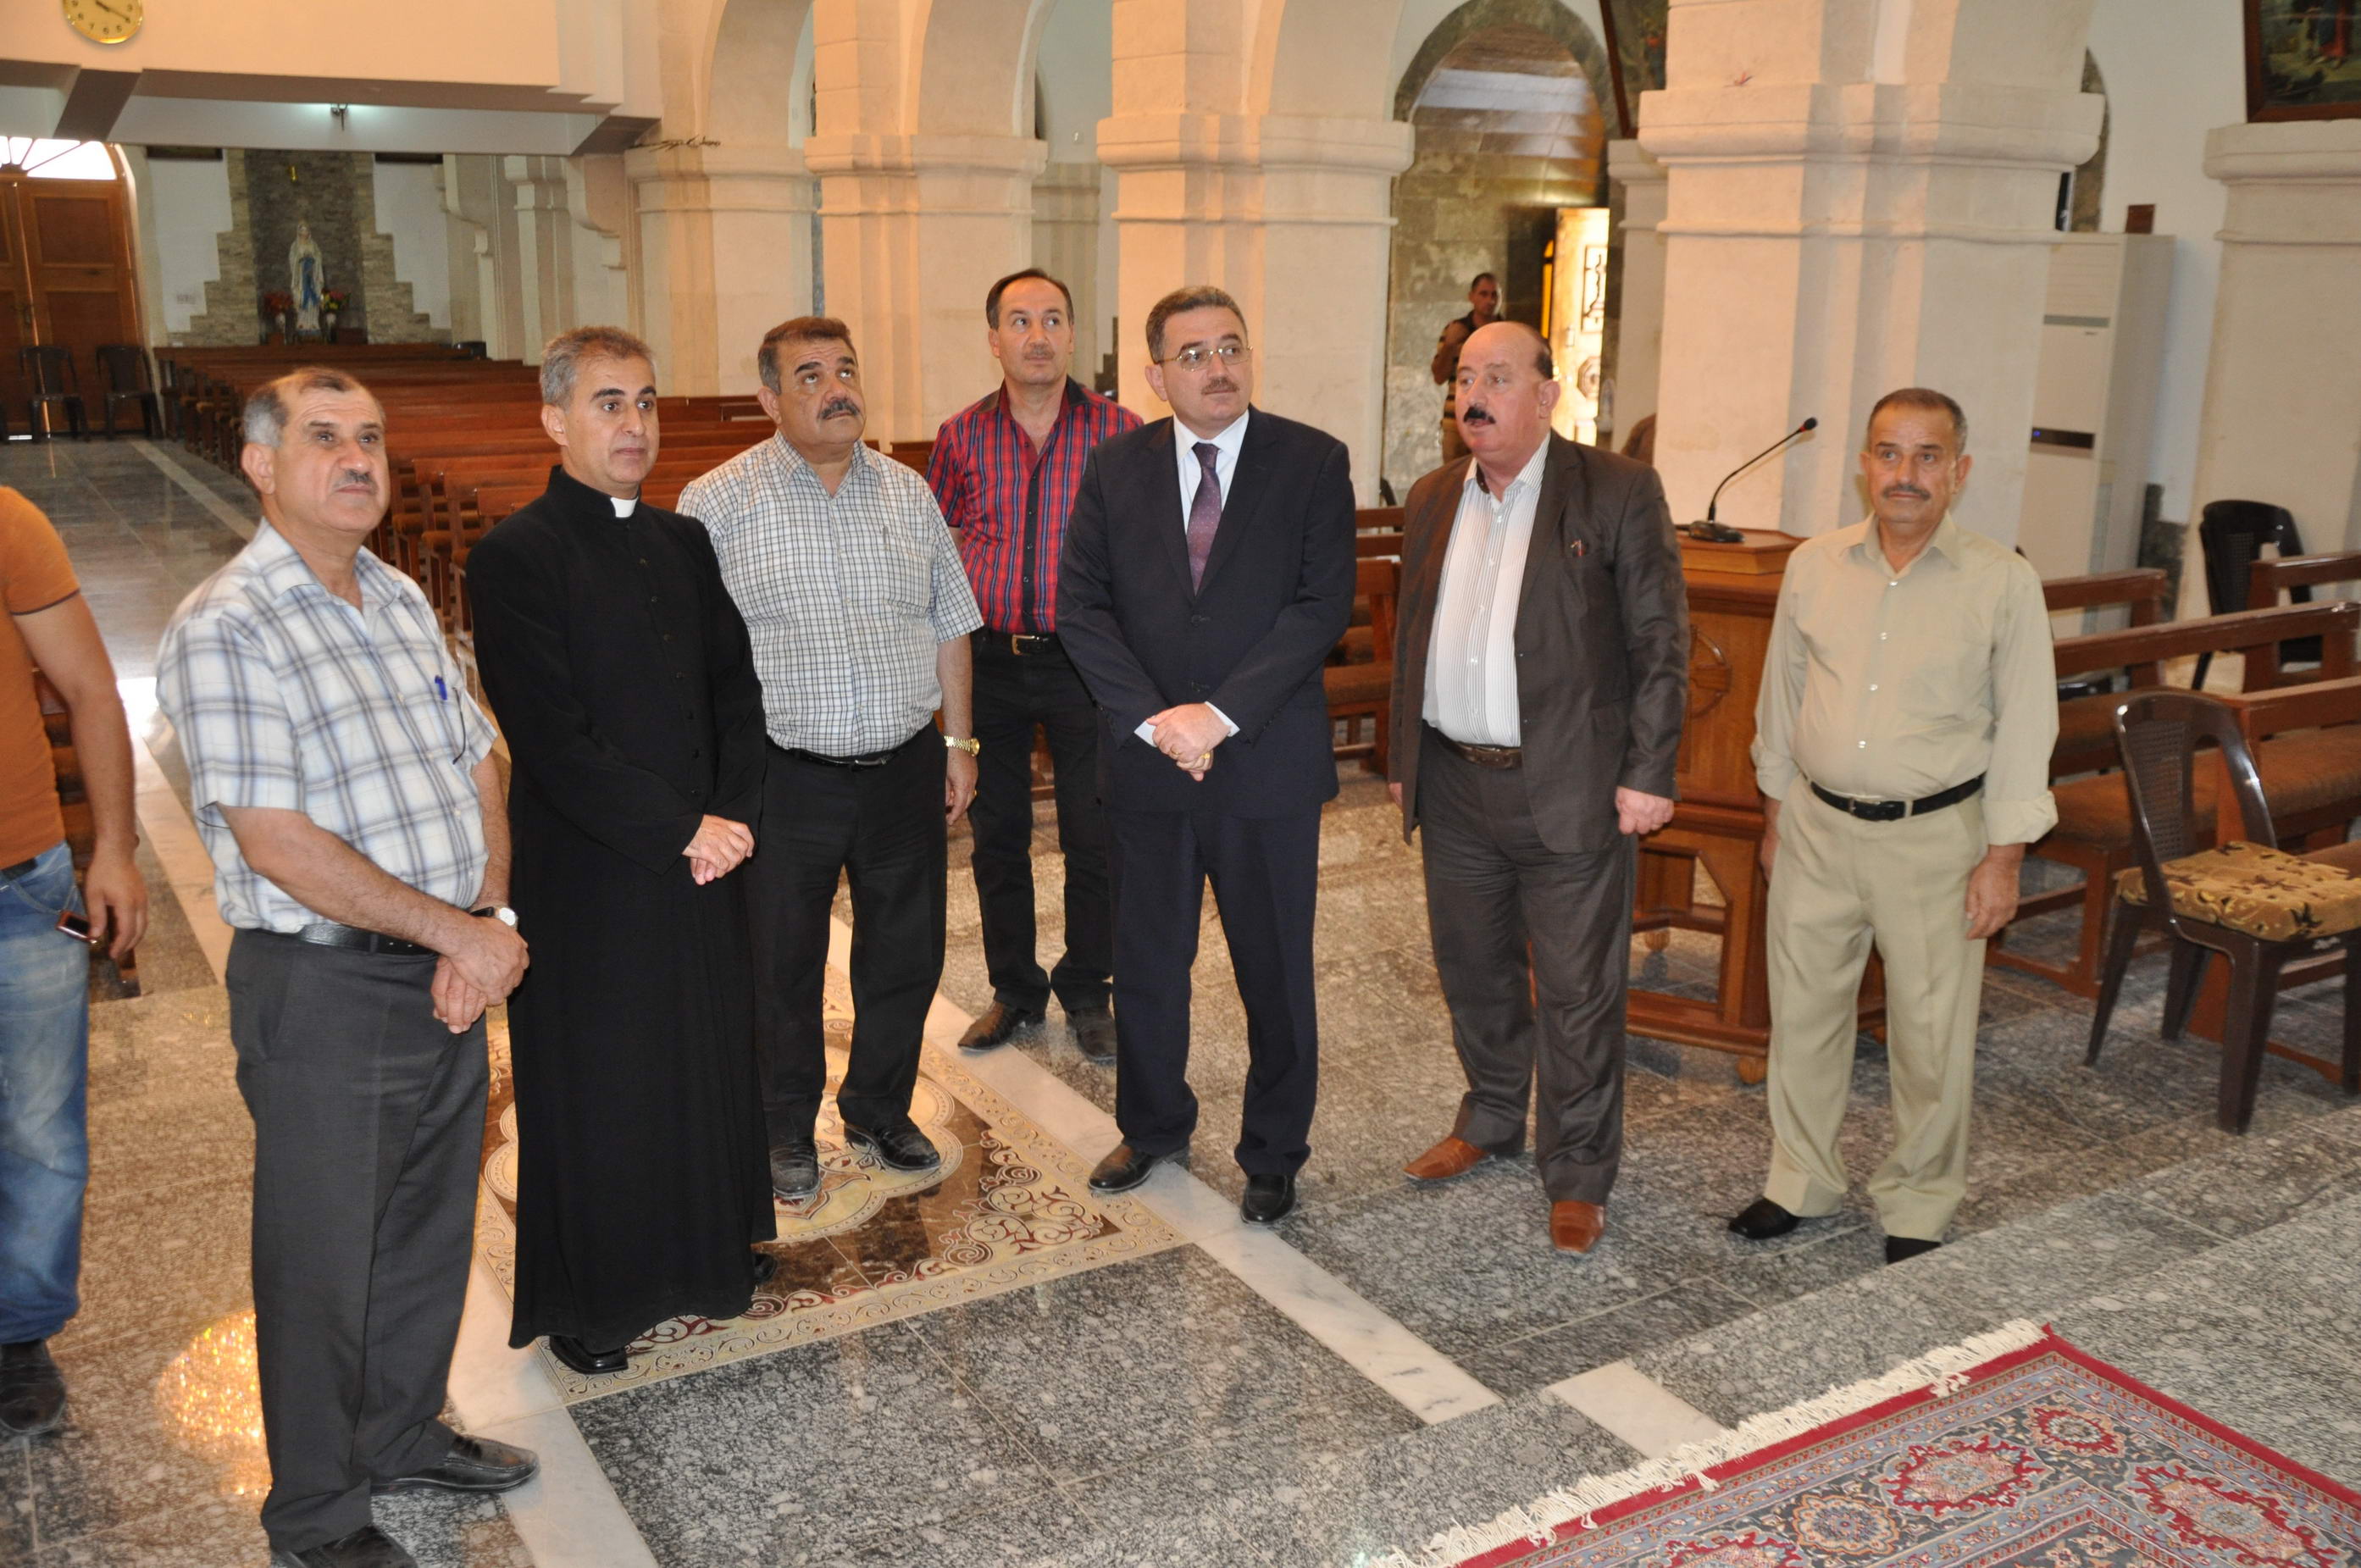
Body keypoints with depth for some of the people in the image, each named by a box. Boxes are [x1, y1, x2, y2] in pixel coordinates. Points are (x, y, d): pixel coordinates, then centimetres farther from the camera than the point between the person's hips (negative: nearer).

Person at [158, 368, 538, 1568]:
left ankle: (403, 1433, 42)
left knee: (430, 1229, 20)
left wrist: (492, 920, -6)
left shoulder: (399, 601, 9)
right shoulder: (223, 631, -16)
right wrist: (460, 932, -17)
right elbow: (277, 844, -22)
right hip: (325, 992, -7)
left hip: (451, 974, 7)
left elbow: (477, 770, 10)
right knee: (323, 1260, 9)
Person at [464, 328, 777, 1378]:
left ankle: (697, 1259, 36)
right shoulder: (514, 559, -12)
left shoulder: (683, 542, 9)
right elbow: (553, 742, -18)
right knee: (592, 1092, 9)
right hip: (586, 879, -5)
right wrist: (680, 831, -16)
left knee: (707, 1066, 15)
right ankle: (586, 1306, 28)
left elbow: (735, 689, 9)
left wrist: (733, 816, -6)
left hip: (704, 863, 6)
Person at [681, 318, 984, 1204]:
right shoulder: (718, 504, -6)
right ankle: (786, 1129, 29)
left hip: (904, 772, 4)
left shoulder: (909, 494, 7)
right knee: (782, 966, 9)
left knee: (905, 956, 13)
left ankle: (880, 1111, 34)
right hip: (783, 779, -3)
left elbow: (949, 626, 13)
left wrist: (958, 741, 10)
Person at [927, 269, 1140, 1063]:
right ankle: (1014, 991, 30)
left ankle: (1086, 992, 25)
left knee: (1094, 840, 5)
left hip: (1084, 661, -2)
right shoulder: (962, 435, 2)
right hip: (990, 662, 2)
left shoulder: (1120, 431, -4)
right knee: (997, 836, 12)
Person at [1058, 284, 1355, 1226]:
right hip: (1146, 761, 3)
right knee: (1146, 963, 15)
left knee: (1275, 971, 9)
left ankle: (1273, 1156, 27)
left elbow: (1323, 605, -11)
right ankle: (1154, 1128, 37)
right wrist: (1152, 719, -13)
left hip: (1268, 763, -2)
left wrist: (1220, 714, -18)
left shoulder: (1313, 465, -4)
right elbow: (1081, 606, -1)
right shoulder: (1115, 467, 4)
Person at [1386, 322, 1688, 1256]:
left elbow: (1661, 644, -7)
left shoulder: (1619, 493, -7)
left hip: (1568, 791, -5)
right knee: (1473, 972, 18)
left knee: (1577, 993, 3)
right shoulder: (1432, 500, 10)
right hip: (1454, 785, 5)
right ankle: (1490, 1122, 40)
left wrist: (1648, 775, -12)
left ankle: (1577, 1175, 19)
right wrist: (1403, 761, 15)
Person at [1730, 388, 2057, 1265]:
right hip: (1818, 825, 3)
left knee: (1932, 1035, 6)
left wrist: (2004, 857, -8)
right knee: (1803, 1013, 12)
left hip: (1934, 838, -3)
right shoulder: (1814, 567, 2)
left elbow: (2025, 728, -5)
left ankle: (1918, 1209, 25)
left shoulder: (2003, 583, -8)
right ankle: (1800, 1182, 30)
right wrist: (1775, 819, 13)